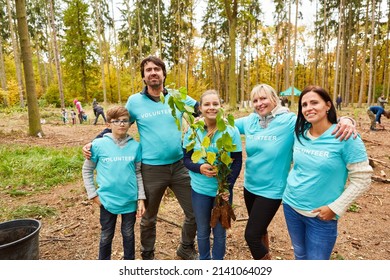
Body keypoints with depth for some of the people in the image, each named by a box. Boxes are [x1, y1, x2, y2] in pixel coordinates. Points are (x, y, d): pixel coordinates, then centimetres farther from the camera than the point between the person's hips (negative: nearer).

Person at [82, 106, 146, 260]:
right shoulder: (98, 144, -8)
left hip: (130, 200, 1)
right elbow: (87, 170, 3)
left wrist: (141, 198, -1)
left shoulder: (135, 145, -4)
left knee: (128, 234, 19)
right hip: (108, 200, -1)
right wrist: (93, 194, -2)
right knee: (106, 236, 18)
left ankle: (130, 260, 41)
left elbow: (138, 173, 2)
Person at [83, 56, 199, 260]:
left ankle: (186, 248, 40)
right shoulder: (134, 101, -2)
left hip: (179, 166, 2)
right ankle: (147, 255, 45)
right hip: (151, 170, -1)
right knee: (149, 218, 18)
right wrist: (93, 144, -1)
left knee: (196, 213, 11)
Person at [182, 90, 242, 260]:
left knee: (220, 231, 15)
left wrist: (227, 186, -15)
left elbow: (237, 161, -5)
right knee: (202, 231, 17)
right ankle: (204, 260, 42)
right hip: (199, 190, 1)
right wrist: (199, 168, -20)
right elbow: (186, 159, 0)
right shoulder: (192, 130, -4)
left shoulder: (231, 130, -7)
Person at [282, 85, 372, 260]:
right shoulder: (300, 133, -3)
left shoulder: (345, 136, -17)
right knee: (300, 255, 24)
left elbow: (362, 179, -15)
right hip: (291, 206, 5)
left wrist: (335, 208, -16)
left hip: (322, 215, -4)